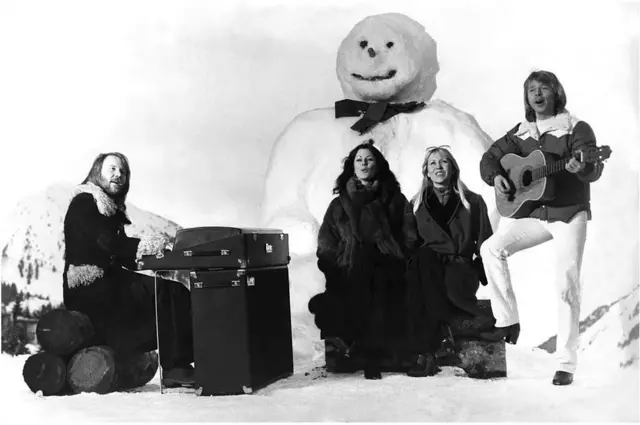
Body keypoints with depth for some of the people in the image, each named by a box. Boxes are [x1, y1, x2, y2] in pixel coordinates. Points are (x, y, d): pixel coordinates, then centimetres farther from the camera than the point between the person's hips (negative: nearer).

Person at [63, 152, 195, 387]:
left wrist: (157, 256, -4)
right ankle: (174, 366, -20)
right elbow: (107, 243, -20)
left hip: (109, 284, 8)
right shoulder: (83, 203, -4)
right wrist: (155, 245, -25)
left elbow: (124, 257, 13)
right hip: (90, 290, -8)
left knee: (177, 292, -8)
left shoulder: (112, 209, 21)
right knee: (170, 292, -22)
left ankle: (179, 363, -15)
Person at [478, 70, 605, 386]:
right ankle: (508, 322, -3)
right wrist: (496, 177, -10)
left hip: (569, 213, -5)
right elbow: (489, 157, 11)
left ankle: (566, 365, -3)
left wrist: (582, 167, -40)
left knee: (567, 284, -12)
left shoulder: (576, 128, -4)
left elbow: (594, 170, -17)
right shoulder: (520, 132, 10)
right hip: (532, 212, 5)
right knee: (491, 248, -13)